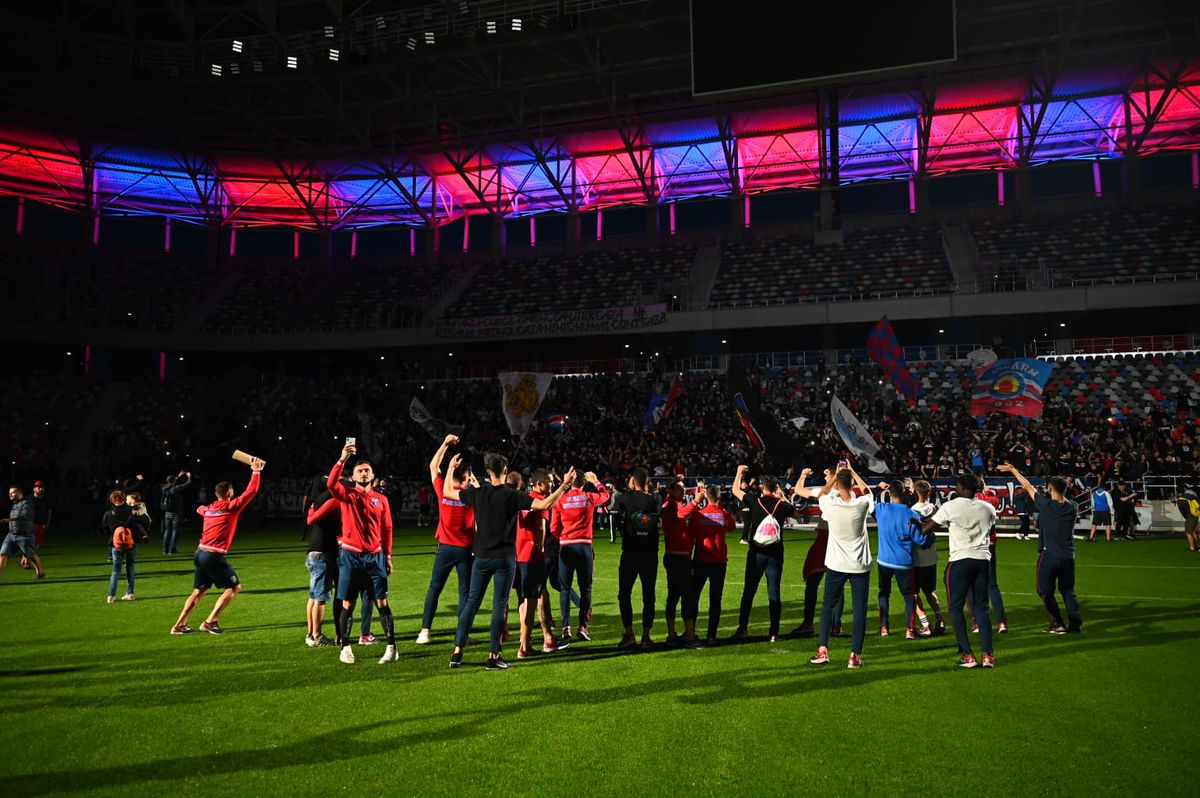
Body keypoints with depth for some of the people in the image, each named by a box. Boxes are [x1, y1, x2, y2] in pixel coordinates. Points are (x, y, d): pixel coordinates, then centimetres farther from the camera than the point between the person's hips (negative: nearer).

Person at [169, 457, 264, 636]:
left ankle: (179, 625, 17)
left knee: (199, 591, 18)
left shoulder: (208, 508, 14)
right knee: (234, 587, 1)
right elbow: (251, 491, -9)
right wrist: (256, 471, 1)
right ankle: (210, 622, -2)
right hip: (214, 556, -8)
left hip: (201, 553, 8)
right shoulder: (231, 507, -8)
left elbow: (199, 509, 40)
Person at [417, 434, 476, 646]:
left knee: (434, 589, 9)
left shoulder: (443, 491, -2)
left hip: (445, 548, 2)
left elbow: (433, 467, 13)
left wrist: (445, 444, 15)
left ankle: (424, 632, 9)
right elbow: (477, 524, -6)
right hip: (465, 549, -2)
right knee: (465, 592, 4)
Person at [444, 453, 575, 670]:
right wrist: (565, 485, -10)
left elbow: (447, 492, 14)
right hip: (505, 558, -3)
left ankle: (457, 651, 14)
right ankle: (493, 656, 6)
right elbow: (545, 504, -17)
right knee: (499, 606, 3)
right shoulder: (512, 496, -10)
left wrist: (451, 468, 27)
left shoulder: (477, 493, 0)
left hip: (482, 557, 3)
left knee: (471, 602, 12)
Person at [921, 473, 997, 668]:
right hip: (982, 559, 5)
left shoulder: (951, 506, -7)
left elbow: (925, 529, -1)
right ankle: (988, 655, 8)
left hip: (960, 560, -5)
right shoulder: (988, 508, 7)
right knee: (981, 607, 12)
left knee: (956, 608, 5)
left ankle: (967, 656, 2)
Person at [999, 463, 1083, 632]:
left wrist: (1013, 470, 8)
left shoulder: (1045, 505, -12)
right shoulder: (1073, 507, -2)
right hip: (1068, 556, 5)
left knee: (1046, 591, 8)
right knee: (1068, 590, 16)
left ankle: (1057, 624, 5)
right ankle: (1076, 624, 13)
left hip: (1049, 555, -5)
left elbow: (1028, 487, -2)